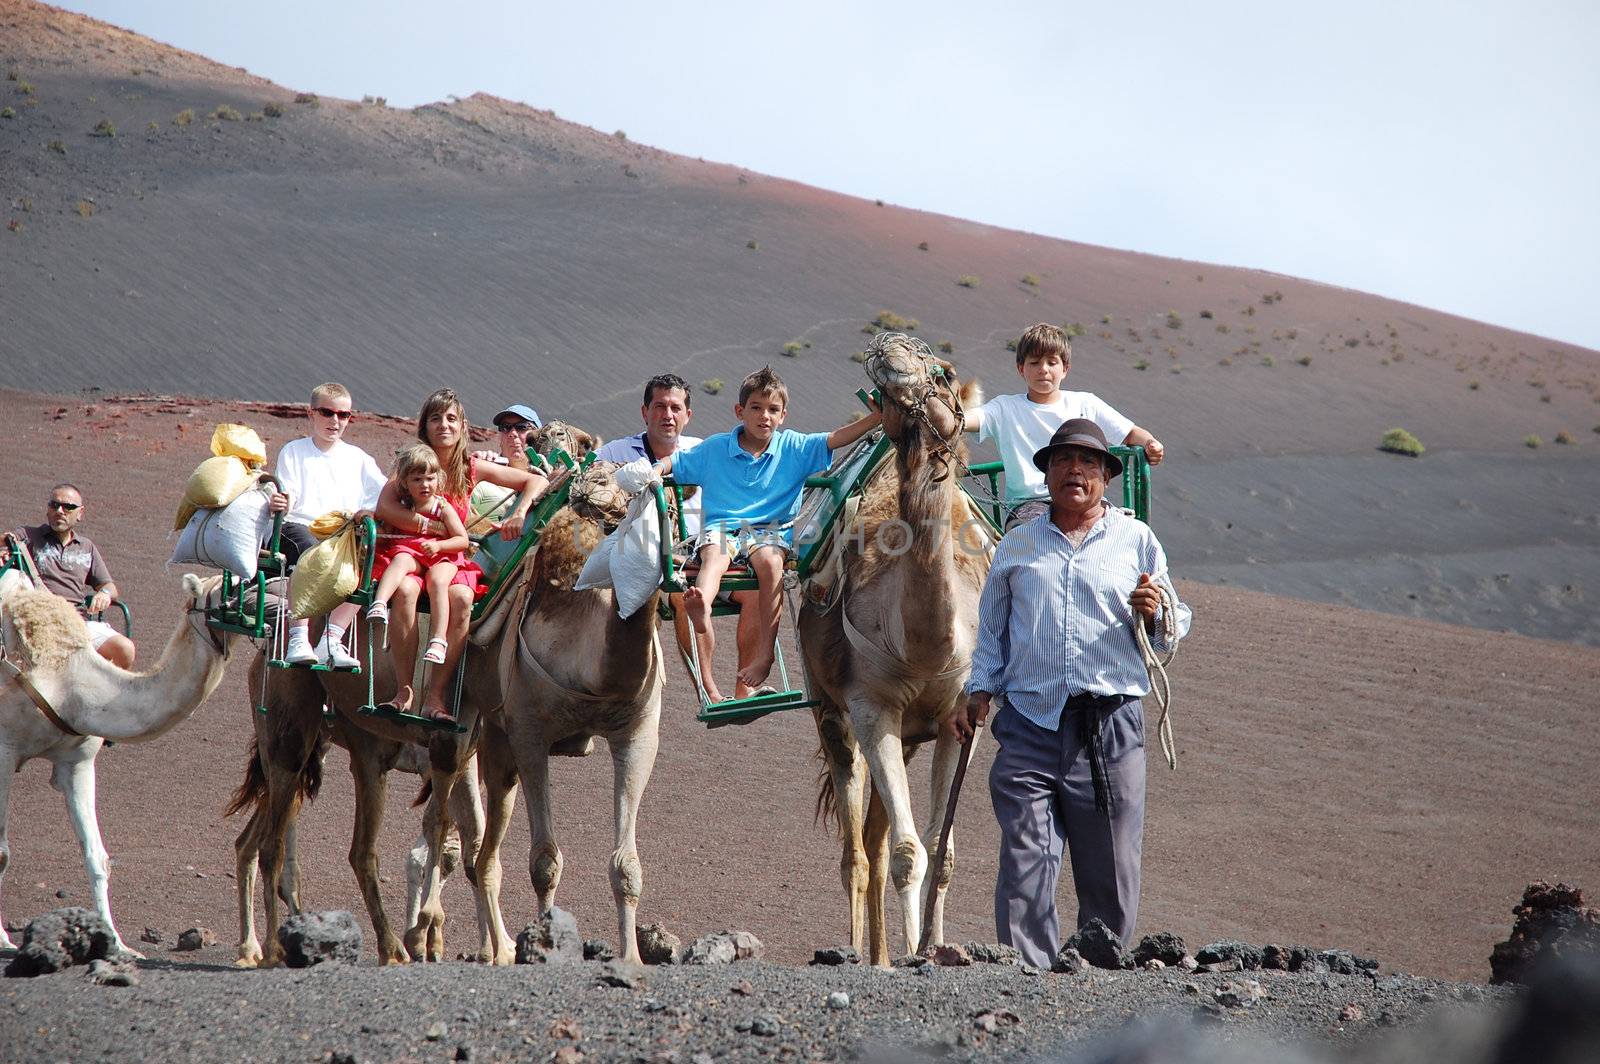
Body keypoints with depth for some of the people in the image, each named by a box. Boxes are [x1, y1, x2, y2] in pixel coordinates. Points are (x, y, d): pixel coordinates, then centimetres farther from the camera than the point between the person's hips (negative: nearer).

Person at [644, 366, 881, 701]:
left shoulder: (793, 447, 11)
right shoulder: (714, 448, 14)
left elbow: (835, 439, 2)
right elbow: (675, 461, 20)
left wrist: (875, 419, -11)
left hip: (771, 529, 0)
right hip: (722, 527, 0)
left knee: (770, 560, -35)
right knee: (714, 553, -35)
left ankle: (764, 651, -37)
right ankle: (702, 612, -72)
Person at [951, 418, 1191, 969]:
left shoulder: (1137, 540, 11)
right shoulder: (1016, 545, 15)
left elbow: (1175, 625, 12)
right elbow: (990, 629, 21)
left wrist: (1154, 615, -9)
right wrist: (978, 691, 8)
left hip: (1110, 726, 0)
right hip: (1029, 723, 1)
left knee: (1110, 876, 2)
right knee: (1024, 868, -9)